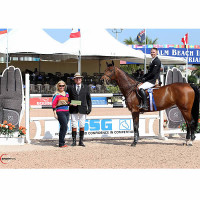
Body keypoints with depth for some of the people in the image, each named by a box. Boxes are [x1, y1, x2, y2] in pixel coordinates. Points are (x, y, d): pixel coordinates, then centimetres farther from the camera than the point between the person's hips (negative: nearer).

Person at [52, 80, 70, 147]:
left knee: (63, 128, 8)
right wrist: (55, 113, -11)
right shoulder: (56, 95, -3)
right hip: (60, 112, -6)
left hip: (67, 112, 7)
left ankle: (61, 143, 15)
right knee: (64, 127, -13)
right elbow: (53, 104, -6)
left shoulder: (67, 94, 16)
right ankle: (61, 143, -7)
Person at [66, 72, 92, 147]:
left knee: (82, 126, 3)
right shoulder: (70, 87, 8)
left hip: (82, 109, 1)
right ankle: (74, 141, 4)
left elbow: (88, 99, 11)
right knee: (74, 125, -2)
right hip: (74, 110, -1)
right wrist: (71, 103, -8)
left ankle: (81, 141, 9)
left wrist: (89, 108, 2)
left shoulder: (86, 87, 10)